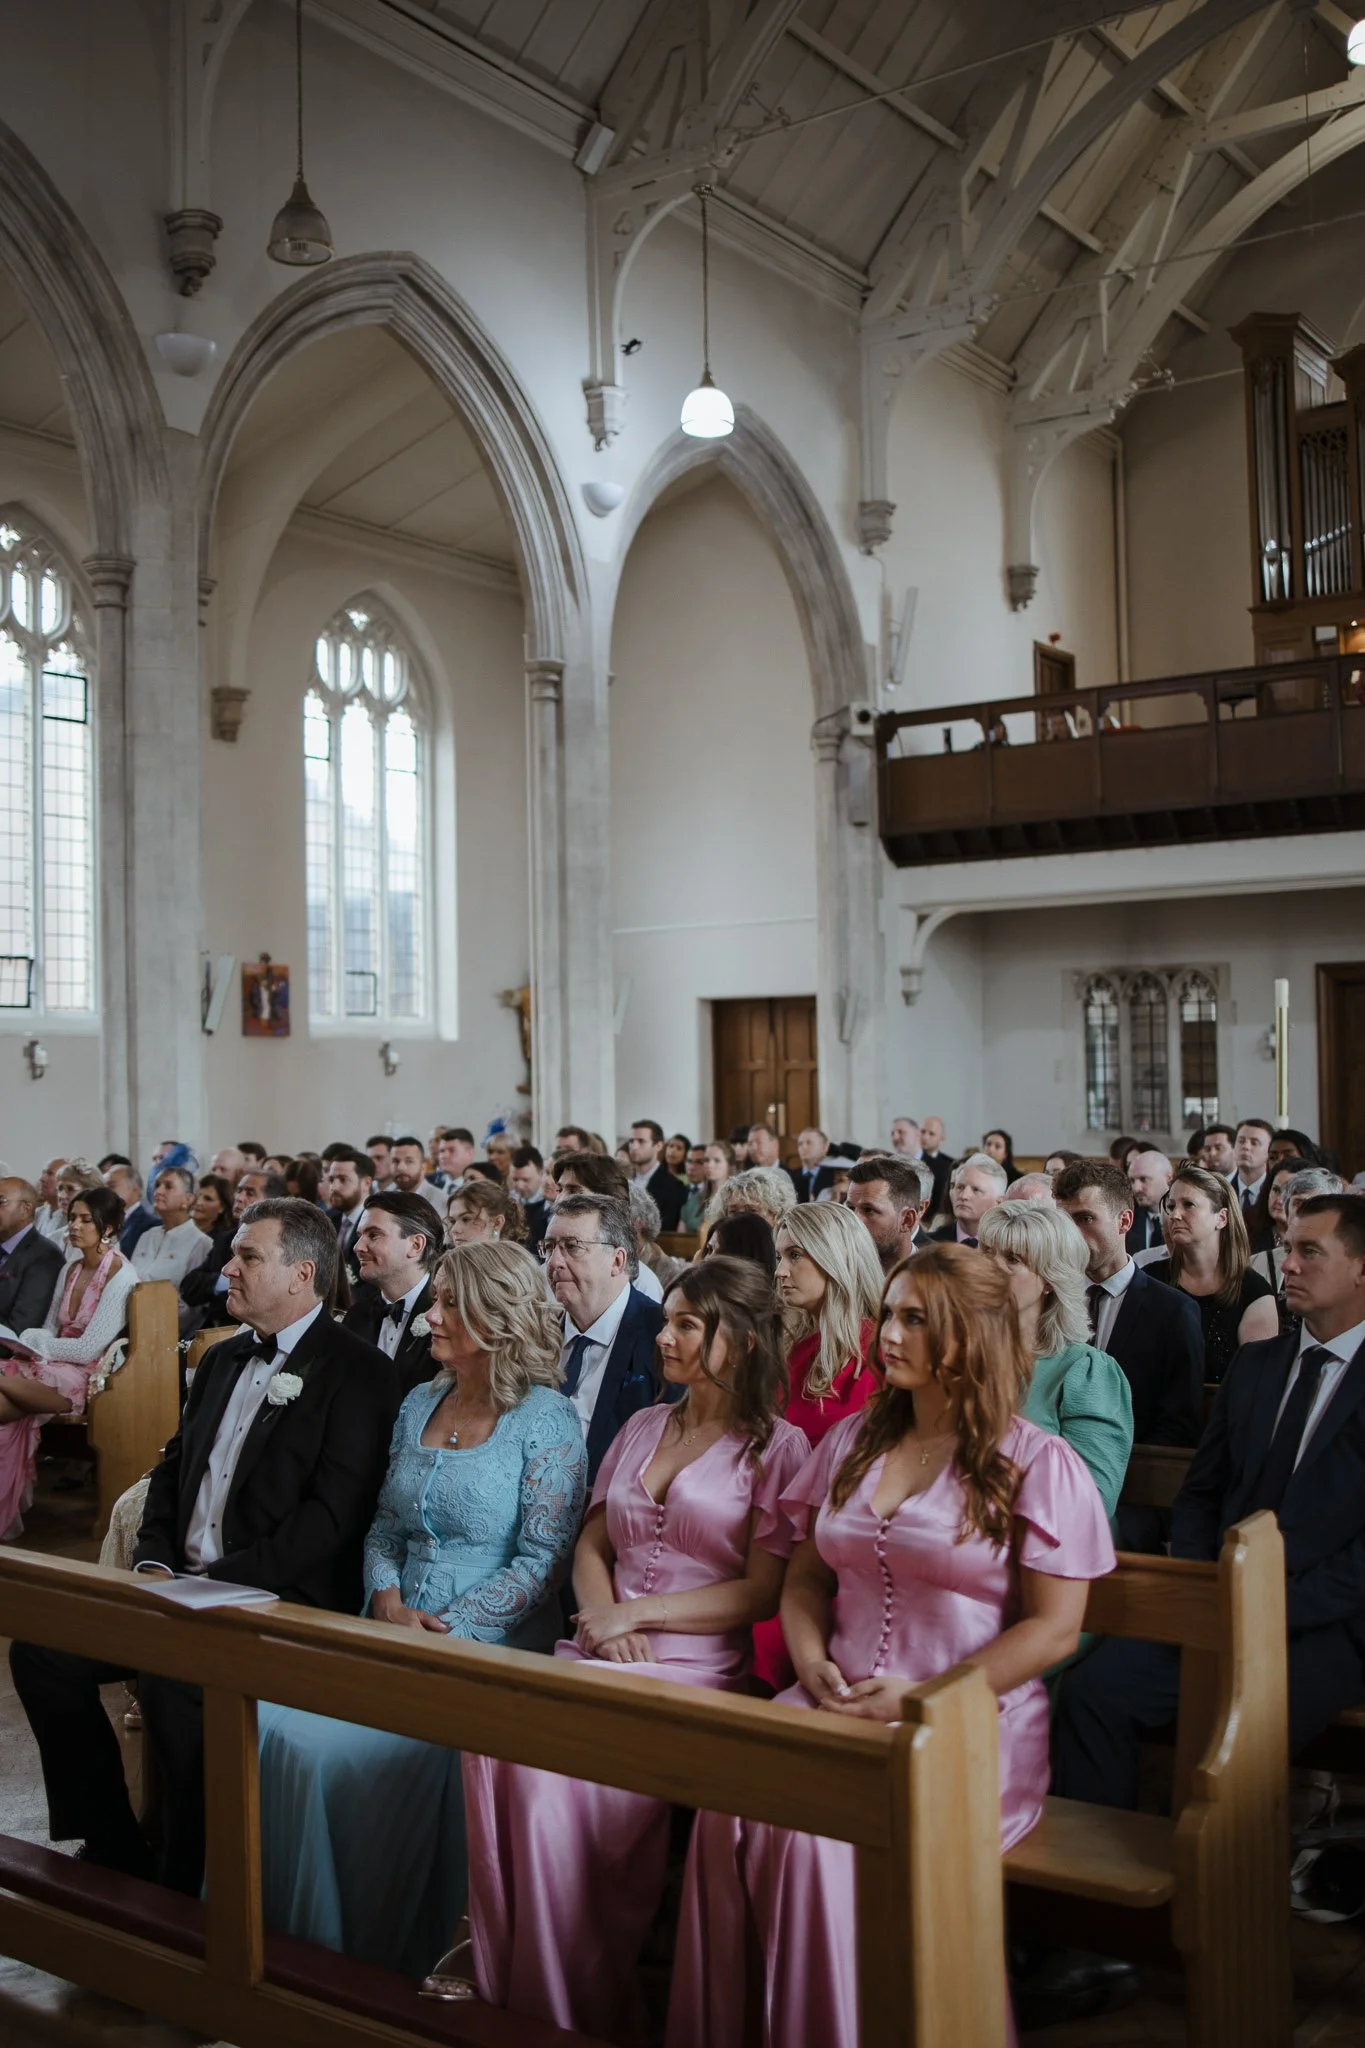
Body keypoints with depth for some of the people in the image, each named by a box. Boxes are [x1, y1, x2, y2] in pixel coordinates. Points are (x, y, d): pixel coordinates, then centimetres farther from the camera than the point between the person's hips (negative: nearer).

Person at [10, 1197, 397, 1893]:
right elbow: (174, 1467, 20)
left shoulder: (355, 1372, -10)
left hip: (281, 1601, -8)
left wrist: (221, 1583, -20)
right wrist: (154, 1562, 1)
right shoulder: (223, 1360, 17)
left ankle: (186, 1890, -10)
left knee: (172, 1680, -32)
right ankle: (115, 1850, 8)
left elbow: (334, 1516, -17)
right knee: (41, 1651, -7)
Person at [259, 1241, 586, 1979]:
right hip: (395, 1635, 6)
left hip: (490, 1649, -6)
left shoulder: (543, 1419, -7)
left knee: (338, 1750, -23)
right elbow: (384, 1527, 15)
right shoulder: (419, 1405, 13)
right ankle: (288, 1935, 1)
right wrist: (388, 1599, -4)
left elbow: (544, 1561, -12)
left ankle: (383, 1957, -1)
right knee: (272, 1722, -16)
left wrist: (448, 1630, -17)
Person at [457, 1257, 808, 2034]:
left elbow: (763, 1592, -4)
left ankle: (577, 2008, -11)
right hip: (602, 1651, 5)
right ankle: (505, 1985, -13)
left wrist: (637, 1614, -9)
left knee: (551, 1760, -28)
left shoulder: (778, 1447, 2)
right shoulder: (642, 1428, 20)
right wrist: (603, 1616, -4)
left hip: (695, 1666, -5)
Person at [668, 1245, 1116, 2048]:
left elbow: (1054, 1630, -6)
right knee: (729, 1804, -24)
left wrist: (922, 1698, -14)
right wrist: (812, 1663, -2)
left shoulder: (1038, 1464, -2)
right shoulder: (852, 1442, 14)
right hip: (836, 1706, 5)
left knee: (821, 1830, -30)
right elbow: (806, 1578, 19)